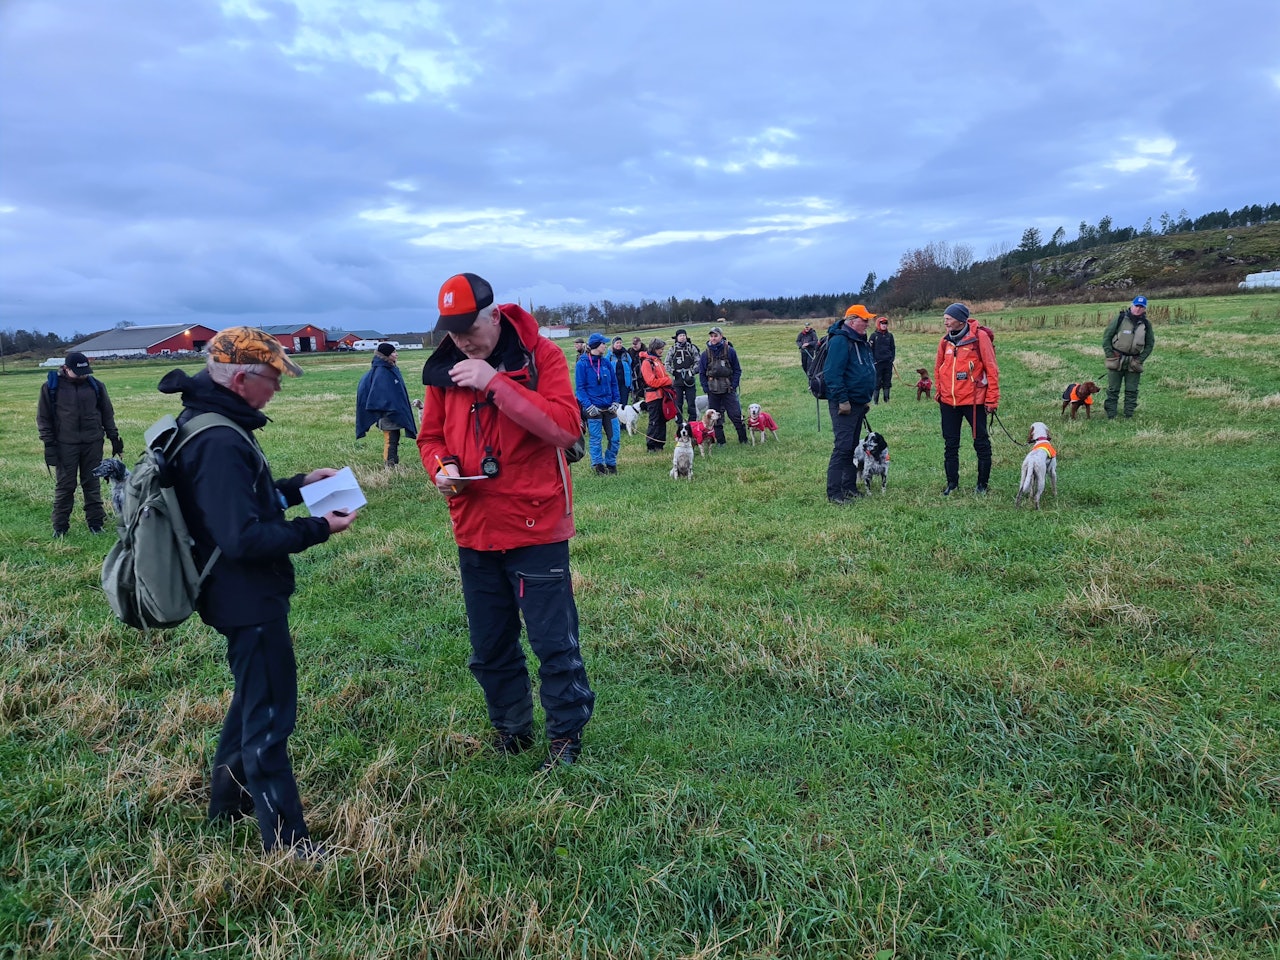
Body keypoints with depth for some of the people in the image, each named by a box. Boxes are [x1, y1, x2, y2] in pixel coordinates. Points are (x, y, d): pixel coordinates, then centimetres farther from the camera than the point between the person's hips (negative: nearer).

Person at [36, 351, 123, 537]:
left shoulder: (96, 385, 1)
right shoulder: (51, 387, -5)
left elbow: (107, 413, 10)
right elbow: (43, 418, 0)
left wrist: (114, 437, 9)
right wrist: (49, 444, -5)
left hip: (93, 444, 2)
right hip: (65, 445, -2)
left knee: (92, 483, 9)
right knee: (64, 486, 3)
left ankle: (95, 522, 17)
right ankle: (60, 526, 12)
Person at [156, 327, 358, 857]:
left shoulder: (203, 424, 7)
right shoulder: (220, 444, -27)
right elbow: (244, 537, -30)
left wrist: (298, 484, 6)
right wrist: (319, 528, -22)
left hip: (238, 594, 11)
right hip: (249, 598, -11)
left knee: (253, 697, 26)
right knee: (269, 715, -1)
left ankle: (229, 800, 43)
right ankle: (287, 842, 12)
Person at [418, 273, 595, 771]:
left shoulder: (540, 355, -10)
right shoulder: (444, 369, 3)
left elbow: (565, 427, -23)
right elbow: (431, 435, 13)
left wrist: (495, 383, -26)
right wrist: (442, 465, -9)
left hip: (536, 528, -5)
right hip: (474, 531, 5)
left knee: (554, 644, 4)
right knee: (489, 650, 17)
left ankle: (566, 734, 24)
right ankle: (510, 729, 37)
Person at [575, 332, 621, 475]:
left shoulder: (606, 362, 6)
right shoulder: (582, 364, -7)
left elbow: (614, 384, 11)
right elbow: (580, 388, -7)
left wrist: (616, 402, -1)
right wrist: (589, 406, -16)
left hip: (609, 408, 4)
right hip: (593, 408, -4)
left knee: (615, 437, 5)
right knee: (595, 439, 4)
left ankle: (611, 463, 23)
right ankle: (598, 465, 20)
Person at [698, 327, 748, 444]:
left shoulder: (730, 351, -1)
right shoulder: (705, 354, 4)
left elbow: (737, 370, 3)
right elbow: (701, 373, 9)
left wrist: (733, 385, -6)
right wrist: (706, 388, 0)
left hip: (728, 389, -2)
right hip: (713, 390, 2)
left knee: (736, 414, -4)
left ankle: (743, 439, 7)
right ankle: (720, 441, 16)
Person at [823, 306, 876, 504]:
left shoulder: (860, 342, 16)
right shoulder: (840, 341, -16)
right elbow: (833, 374, -23)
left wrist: (866, 398, 22)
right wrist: (842, 400, -24)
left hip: (858, 403, 10)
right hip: (844, 404, -10)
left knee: (852, 447, 15)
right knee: (842, 447, -11)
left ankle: (849, 487, 23)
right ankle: (834, 492, -7)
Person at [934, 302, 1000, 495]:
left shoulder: (979, 337, -10)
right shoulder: (945, 340, 5)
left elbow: (991, 369, -9)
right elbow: (938, 368, 16)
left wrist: (992, 400, -10)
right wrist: (940, 392, 10)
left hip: (973, 400, -5)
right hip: (948, 402, 5)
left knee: (981, 443, 5)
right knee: (950, 444, 9)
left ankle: (982, 483, 17)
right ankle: (952, 482, 20)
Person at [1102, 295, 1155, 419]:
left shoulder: (1146, 324, 4)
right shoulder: (1120, 319, -5)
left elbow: (1150, 344, 11)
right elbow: (1106, 338, -2)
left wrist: (1140, 360, 0)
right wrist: (1110, 356, -7)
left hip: (1133, 363, 3)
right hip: (1116, 361, -3)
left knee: (1131, 391, 6)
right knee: (1113, 390, 0)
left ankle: (1129, 416, 13)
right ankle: (1110, 417, 5)